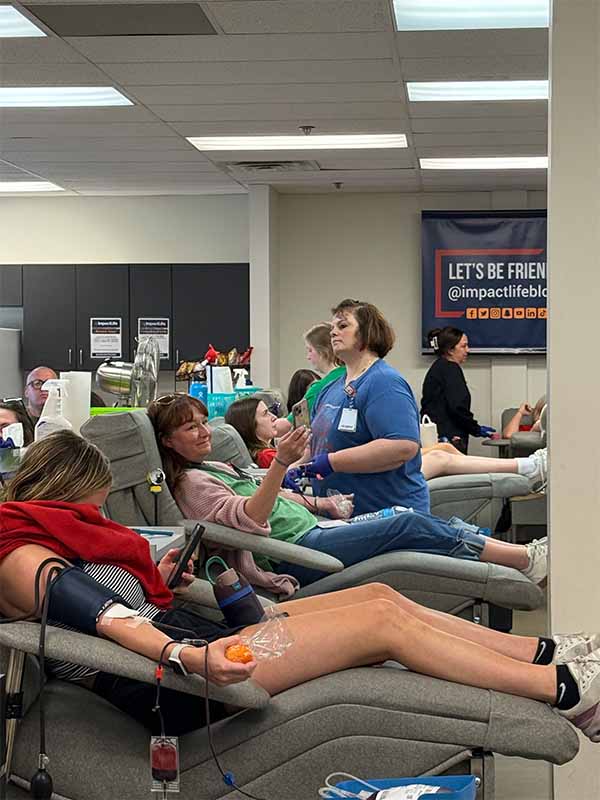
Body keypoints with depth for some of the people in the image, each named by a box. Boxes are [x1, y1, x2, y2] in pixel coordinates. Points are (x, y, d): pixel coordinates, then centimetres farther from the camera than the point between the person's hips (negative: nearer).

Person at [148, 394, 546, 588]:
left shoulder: (214, 468, 22)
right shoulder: (191, 483, -9)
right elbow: (249, 518, -24)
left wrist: (321, 503, 19)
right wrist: (280, 463, -34)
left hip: (310, 526, 10)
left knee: (417, 522, -3)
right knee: (408, 528, -18)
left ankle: (523, 558, -5)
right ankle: (525, 558, -13)